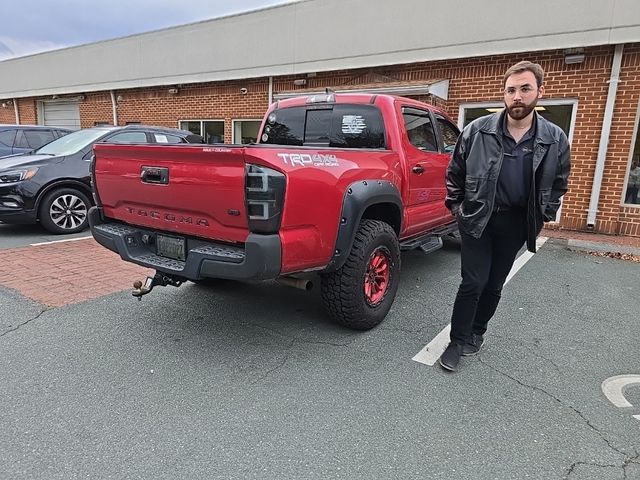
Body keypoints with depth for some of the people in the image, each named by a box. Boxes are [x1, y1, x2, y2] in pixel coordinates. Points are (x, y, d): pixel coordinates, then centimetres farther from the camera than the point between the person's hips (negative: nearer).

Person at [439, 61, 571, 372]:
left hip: (516, 224, 2)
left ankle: (477, 332, 33)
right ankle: (458, 341, 13)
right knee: (473, 283, -3)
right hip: (476, 219, -2)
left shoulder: (555, 139, -2)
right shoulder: (478, 130, -7)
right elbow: (455, 172, 5)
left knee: (494, 285, 13)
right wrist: (457, 206, 4)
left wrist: (542, 217, 8)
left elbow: (558, 184, 13)